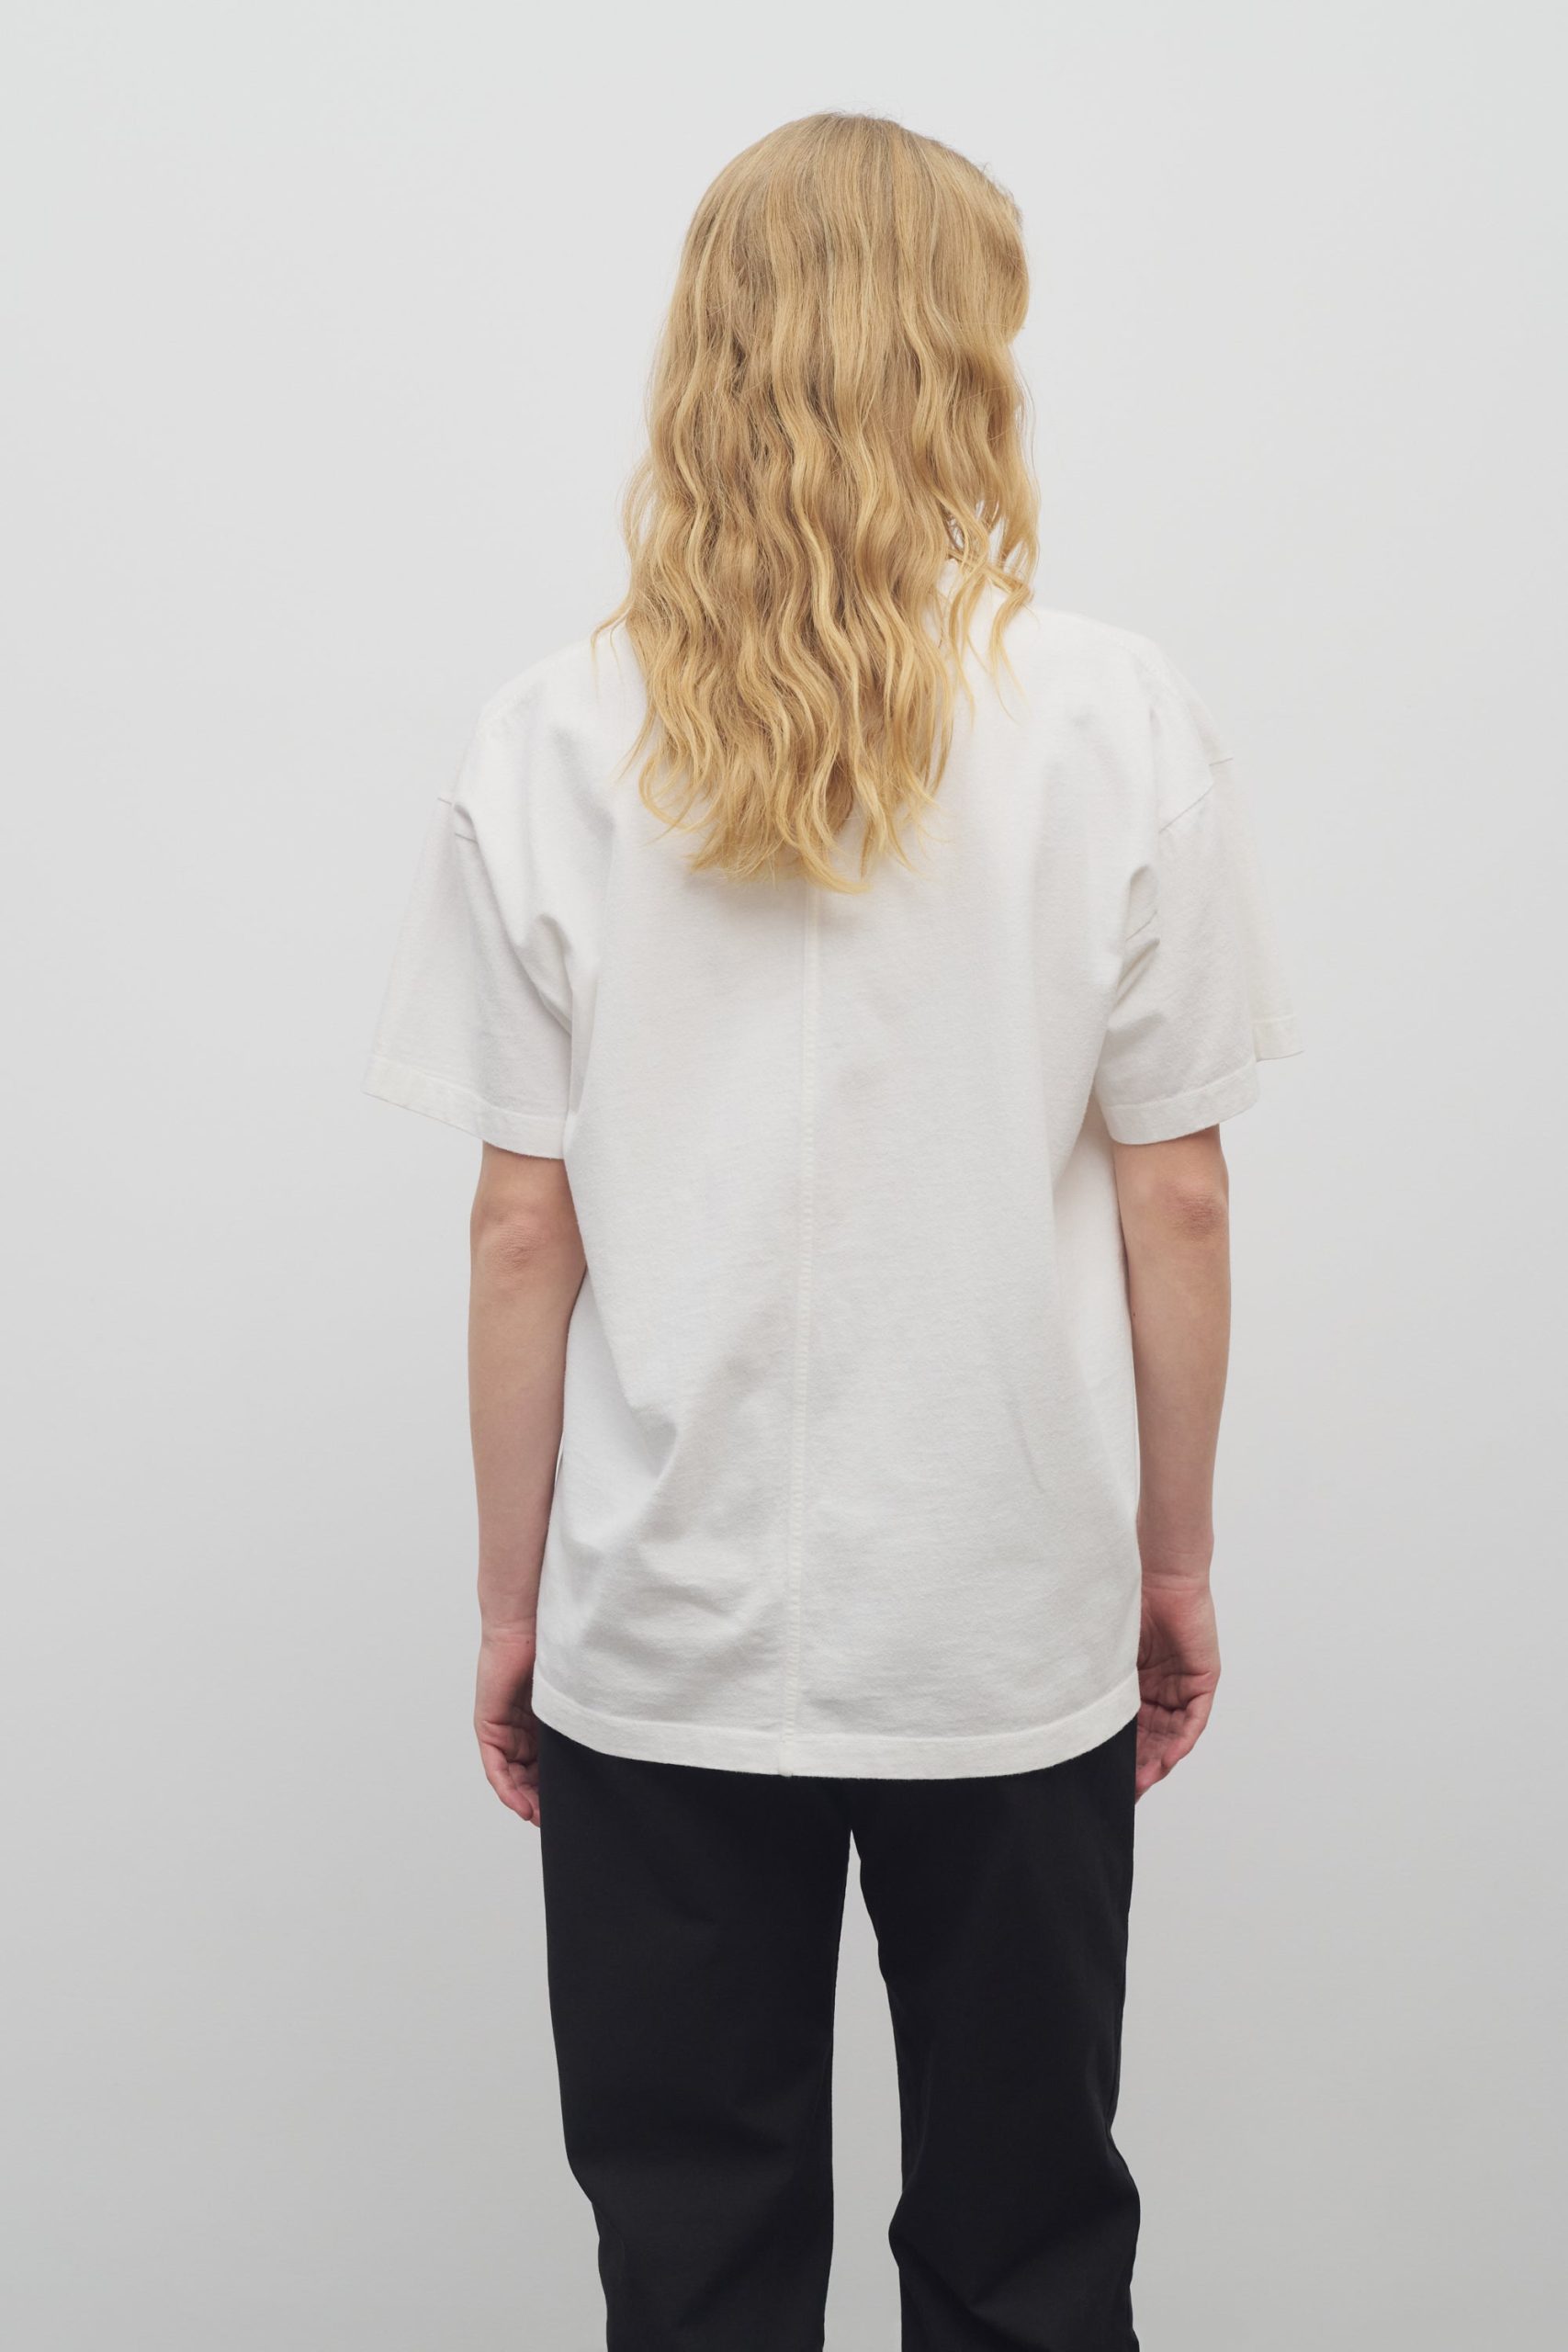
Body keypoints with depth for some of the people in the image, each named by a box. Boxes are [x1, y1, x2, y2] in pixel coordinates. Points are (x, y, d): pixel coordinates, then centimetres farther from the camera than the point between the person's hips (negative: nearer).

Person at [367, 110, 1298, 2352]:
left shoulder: (556, 744, -7)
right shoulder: (1119, 721, -8)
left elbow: (522, 1231, -5)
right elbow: (1174, 1198, -5)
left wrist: (510, 1600, 7)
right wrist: (1175, 1557, 8)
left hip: (666, 1640, 0)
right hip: (1015, 1632, 0)